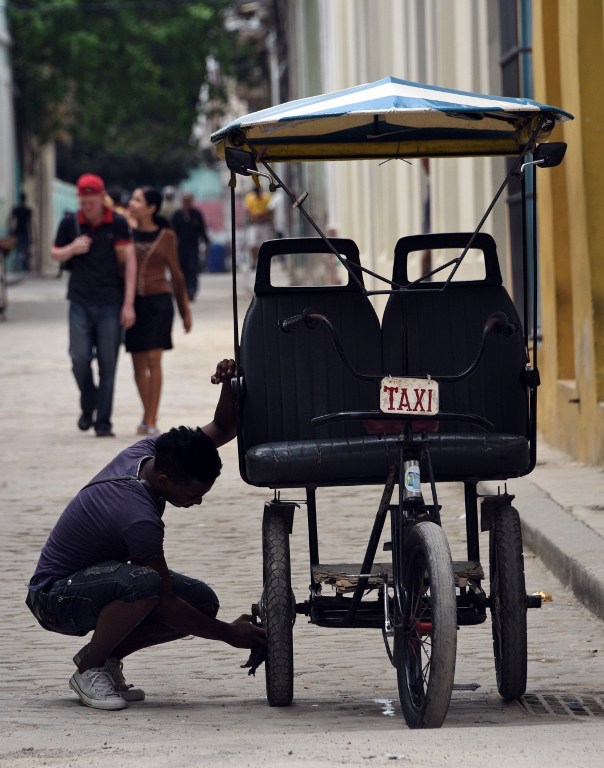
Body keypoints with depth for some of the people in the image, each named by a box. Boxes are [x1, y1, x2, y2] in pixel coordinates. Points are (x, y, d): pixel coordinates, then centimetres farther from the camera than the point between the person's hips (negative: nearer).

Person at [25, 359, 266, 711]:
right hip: (55, 598, -9)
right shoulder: (139, 519, -34)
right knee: (144, 584, -39)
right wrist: (228, 633, -17)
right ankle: (90, 669, -16)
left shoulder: (153, 449, -10)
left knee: (204, 602, -5)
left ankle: (105, 654, 7)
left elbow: (223, 429, 2)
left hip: (100, 573, 9)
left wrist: (229, 385, -21)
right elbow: (166, 602, -26)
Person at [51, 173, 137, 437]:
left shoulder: (117, 224, -3)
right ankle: (88, 405, 19)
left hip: (110, 305, -2)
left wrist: (128, 304, -9)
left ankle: (103, 422, 4)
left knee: (107, 364, -1)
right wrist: (72, 249, -9)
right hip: (80, 303, 2)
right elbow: (55, 254, 16)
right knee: (80, 358, -7)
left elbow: (130, 262, -4)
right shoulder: (70, 223, 3)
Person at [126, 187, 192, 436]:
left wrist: (185, 311, 11)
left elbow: (176, 275, 8)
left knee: (154, 359, -11)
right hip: (133, 302, 2)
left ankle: (151, 421, -10)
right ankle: (147, 414, 22)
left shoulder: (165, 237, 1)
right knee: (139, 363, 6)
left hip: (158, 302, -2)